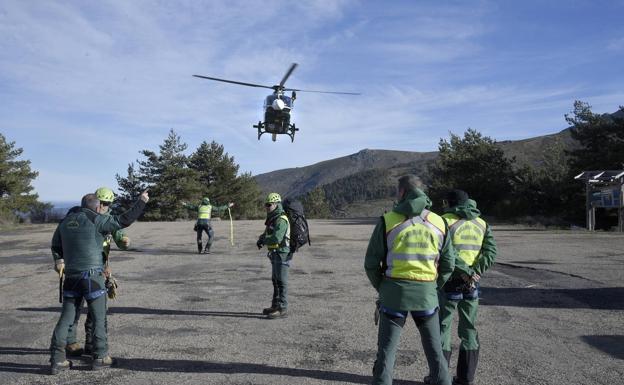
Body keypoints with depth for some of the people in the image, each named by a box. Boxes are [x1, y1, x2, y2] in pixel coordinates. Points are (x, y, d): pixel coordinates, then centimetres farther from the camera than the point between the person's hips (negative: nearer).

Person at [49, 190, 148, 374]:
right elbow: (124, 220, -10)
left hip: (71, 276, 6)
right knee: (99, 318, 6)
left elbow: (56, 245, 24)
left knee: (66, 318, 10)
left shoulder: (65, 221, 11)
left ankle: (57, 360, 9)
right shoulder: (96, 220, -9)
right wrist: (141, 202, -4)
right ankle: (100, 357, 12)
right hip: (92, 275, -6)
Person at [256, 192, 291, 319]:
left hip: (282, 254, -10)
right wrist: (260, 239, -2)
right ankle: (275, 306, 26)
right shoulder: (272, 219, 15)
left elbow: (276, 238, -29)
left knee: (281, 282, -5)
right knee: (276, 281, 16)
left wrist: (263, 241, -12)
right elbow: (266, 234, 20)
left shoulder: (281, 220, -19)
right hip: (275, 254, 10)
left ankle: (282, 309, 0)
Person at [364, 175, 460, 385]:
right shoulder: (439, 223, 1)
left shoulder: (388, 221, -8)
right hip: (427, 294, 2)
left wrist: (382, 288, 9)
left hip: (394, 293, -2)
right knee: (435, 352, 15)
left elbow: (371, 263, -6)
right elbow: (448, 265, 5)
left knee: (386, 352, 8)